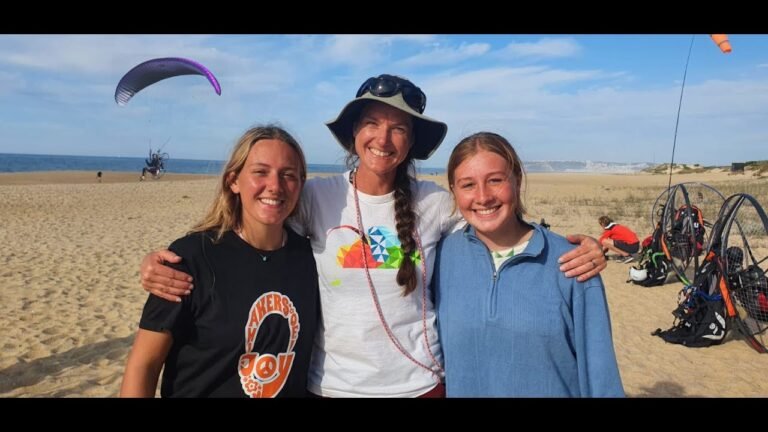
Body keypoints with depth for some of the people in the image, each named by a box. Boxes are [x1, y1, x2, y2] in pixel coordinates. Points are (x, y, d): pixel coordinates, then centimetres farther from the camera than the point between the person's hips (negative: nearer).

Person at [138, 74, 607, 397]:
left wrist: (577, 248, -12)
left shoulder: (436, 203, -5)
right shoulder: (316, 197, -8)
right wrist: (167, 263, -19)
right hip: (333, 384, 0)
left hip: (420, 383, 1)